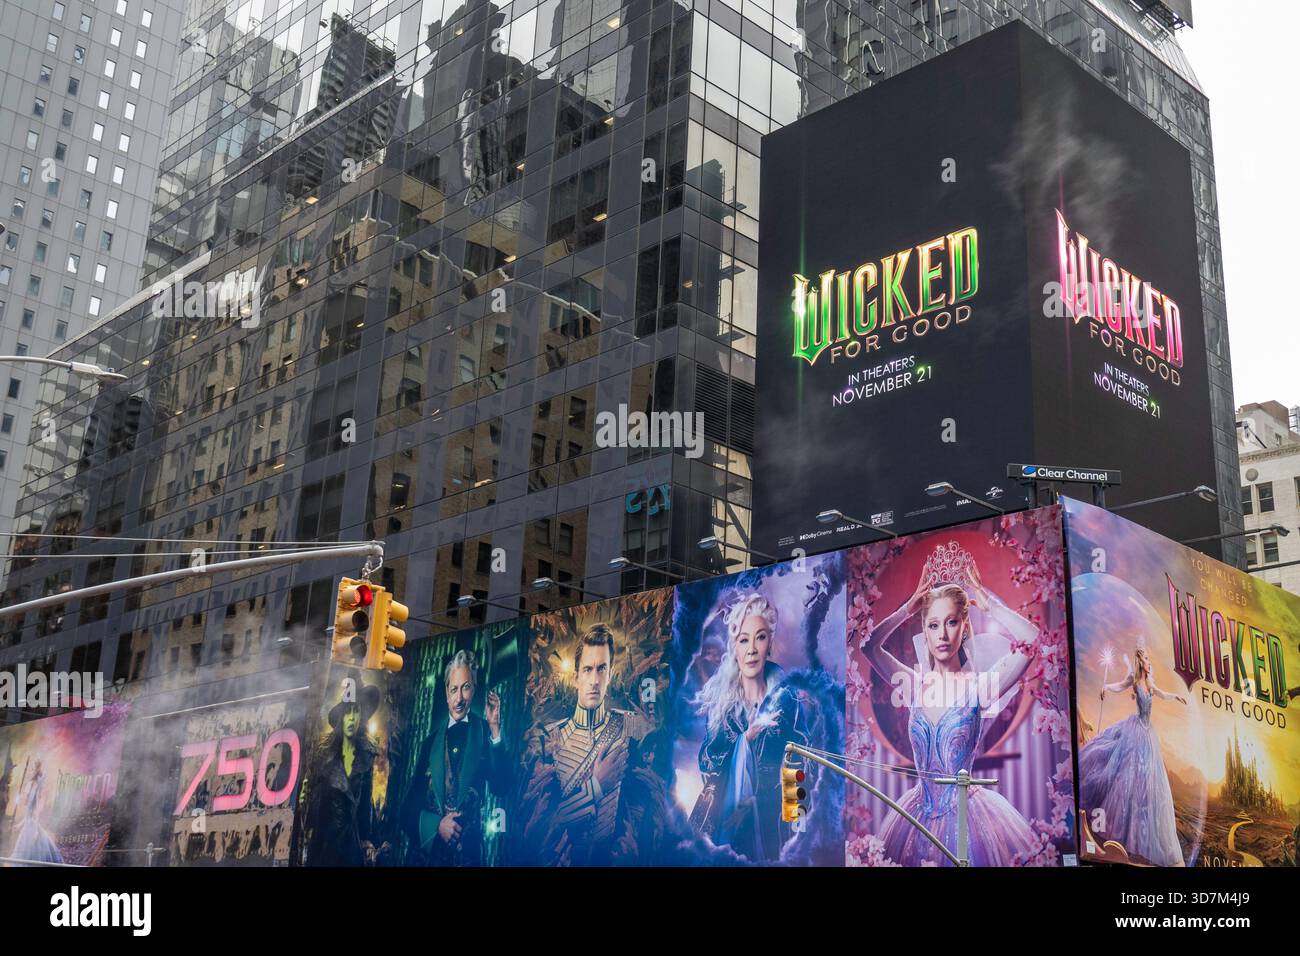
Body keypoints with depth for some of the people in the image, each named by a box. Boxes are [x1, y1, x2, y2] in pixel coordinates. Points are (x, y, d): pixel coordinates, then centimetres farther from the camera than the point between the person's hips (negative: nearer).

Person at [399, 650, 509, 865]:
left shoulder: (484, 732, -1)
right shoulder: (431, 739, 5)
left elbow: (500, 787, -12)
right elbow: (411, 802, 6)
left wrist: (495, 731, -20)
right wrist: (436, 825, -11)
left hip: (468, 853, -2)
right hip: (427, 848, 2)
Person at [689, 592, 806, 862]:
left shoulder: (786, 700, -5)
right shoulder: (718, 697, -1)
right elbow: (706, 763, -8)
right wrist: (746, 736, -22)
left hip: (766, 817, -1)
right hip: (719, 816, 1)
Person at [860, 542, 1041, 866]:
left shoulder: (978, 685, -10)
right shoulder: (915, 684, 3)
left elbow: (1028, 639, -22)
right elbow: (869, 645, 5)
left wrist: (982, 599, -12)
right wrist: (908, 608, 3)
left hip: (965, 813, -4)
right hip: (921, 812, 4)